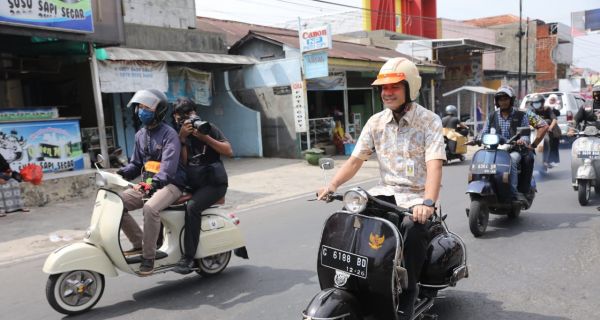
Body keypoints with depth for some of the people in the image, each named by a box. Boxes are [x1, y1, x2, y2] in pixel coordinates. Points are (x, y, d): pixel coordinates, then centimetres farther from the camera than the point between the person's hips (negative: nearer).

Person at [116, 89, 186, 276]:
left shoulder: (169, 134, -10)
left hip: (169, 184, -7)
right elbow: (136, 163, 17)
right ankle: (139, 243, 0)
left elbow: (169, 165, -22)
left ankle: (148, 256, -20)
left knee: (150, 208, -35)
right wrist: (121, 173, -4)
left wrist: (155, 183, -37)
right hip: (147, 184, 8)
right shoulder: (140, 135, 14)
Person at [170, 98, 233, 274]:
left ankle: (188, 257, -25)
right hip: (192, 184, 5)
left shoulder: (209, 128, 2)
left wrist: (205, 138, -15)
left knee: (192, 207, -29)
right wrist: (182, 138, -15)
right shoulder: (178, 135, 11)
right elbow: (183, 162, -3)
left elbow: (229, 151, -7)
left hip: (214, 182, -5)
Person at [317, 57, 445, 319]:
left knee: (412, 228, -34)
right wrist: (332, 185, -10)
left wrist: (427, 202, -37)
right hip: (386, 193, 5)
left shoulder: (429, 121, -7)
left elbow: (434, 165, -20)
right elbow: (355, 160, 6)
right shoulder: (376, 122, 8)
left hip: (417, 196, -4)